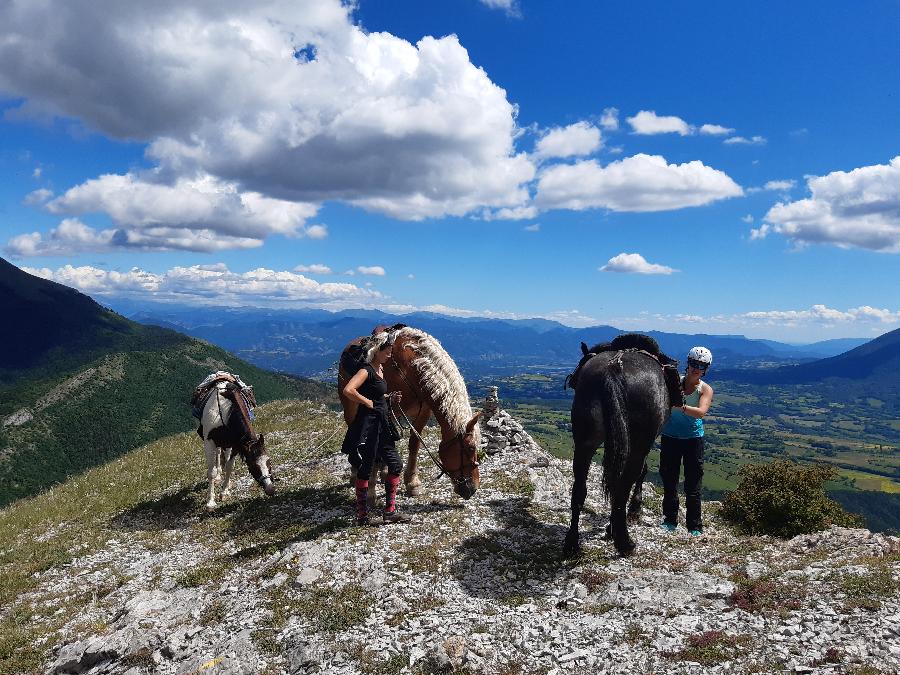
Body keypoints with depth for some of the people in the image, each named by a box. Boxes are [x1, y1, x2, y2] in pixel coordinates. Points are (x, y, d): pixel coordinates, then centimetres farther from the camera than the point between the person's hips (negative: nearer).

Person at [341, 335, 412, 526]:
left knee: (396, 465, 10)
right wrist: (368, 402, -20)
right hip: (368, 425, -10)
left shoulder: (380, 369, 13)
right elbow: (348, 390, -31)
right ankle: (362, 516, 14)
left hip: (381, 424, 10)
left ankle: (390, 512, 18)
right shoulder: (367, 370, -16)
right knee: (365, 470, 2)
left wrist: (390, 397, 9)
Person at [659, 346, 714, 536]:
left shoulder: (706, 390, -7)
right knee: (669, 480, 10)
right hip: (670, 437, 2)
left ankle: (695, 527, 10)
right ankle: (670, 520, 23)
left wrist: (680, 406, -41)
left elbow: (701, 412, -24)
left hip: (693, 438, -1)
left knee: (693, 484, 1)